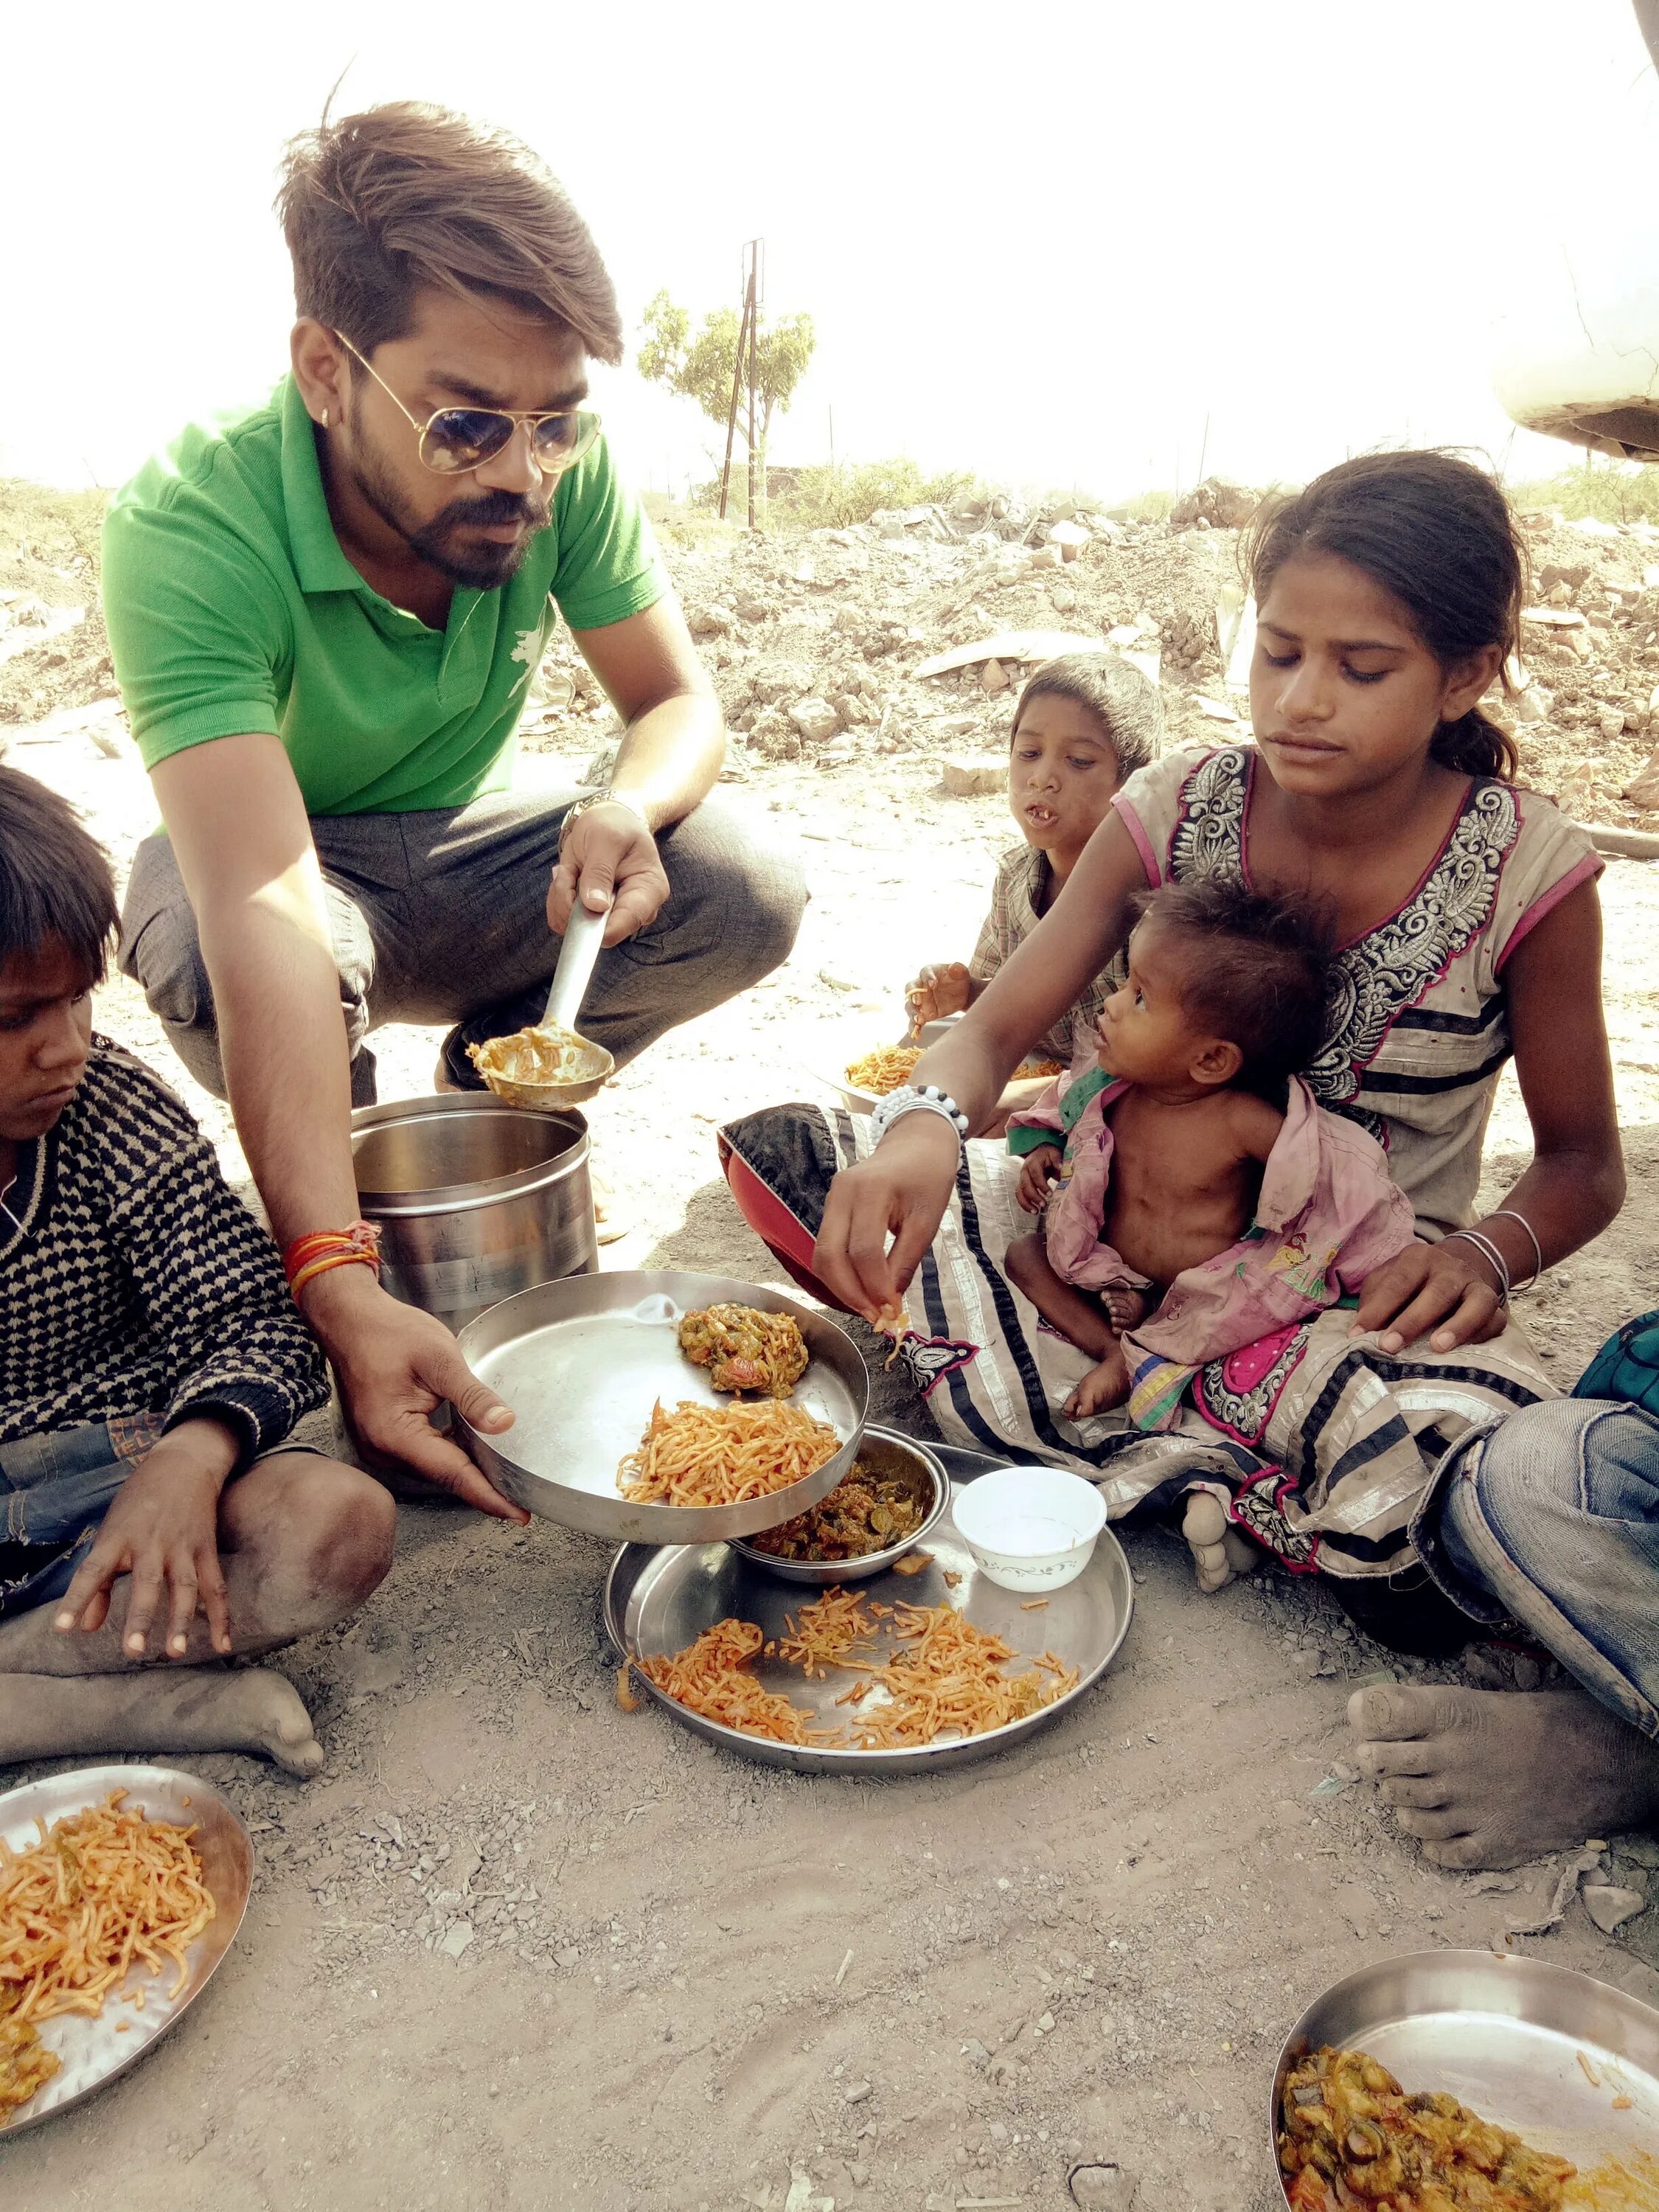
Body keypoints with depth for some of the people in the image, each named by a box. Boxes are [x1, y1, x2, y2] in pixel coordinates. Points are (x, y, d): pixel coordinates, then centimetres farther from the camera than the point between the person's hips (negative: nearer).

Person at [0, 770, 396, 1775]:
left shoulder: (113, 1110, -9)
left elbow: (254, 1322, -9)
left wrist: (194, 1455, -30)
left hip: (118, 1477, 0)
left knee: (338, 1524, -29)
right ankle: (174, 1705, -22)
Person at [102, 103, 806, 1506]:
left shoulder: (562, 472, -19)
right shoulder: (187, 533, -32)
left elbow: (679, 702, -9)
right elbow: (264, 913, -43)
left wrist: (628, 807, -35)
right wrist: (341, 1292, -52)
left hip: (466, 851, 4)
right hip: (271, 860, -3)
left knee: (749, 901, -20)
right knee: (217, 962, -38)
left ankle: (487, 1092, 7)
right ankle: (344, 1161, -1)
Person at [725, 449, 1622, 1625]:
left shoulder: (1530, 872, -11)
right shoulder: (1176, 808, -7)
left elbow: (1584, 1161, -1)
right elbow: (1000, 1024, -11)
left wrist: (1485, 1252, -24)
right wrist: (926, 1122, -35)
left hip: (1358, 1293, -2)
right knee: (777, 1151, -15)